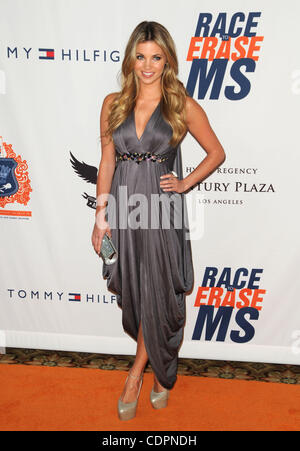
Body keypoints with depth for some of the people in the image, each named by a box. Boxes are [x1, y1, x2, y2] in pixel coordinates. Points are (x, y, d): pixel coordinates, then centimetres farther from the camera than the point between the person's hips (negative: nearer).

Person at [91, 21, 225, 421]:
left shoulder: (184, 106, -1)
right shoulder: (113, 104, 6)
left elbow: (216, 153, 9)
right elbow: (107, 162, 7)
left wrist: (185, 184, -3)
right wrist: (101, 219, 4)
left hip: (162, 210, -2)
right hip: (123, 208, 3)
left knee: (157, 295, 2)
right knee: (132, 293, 12)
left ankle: (137, 374, 24)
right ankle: (161, 372, 35)